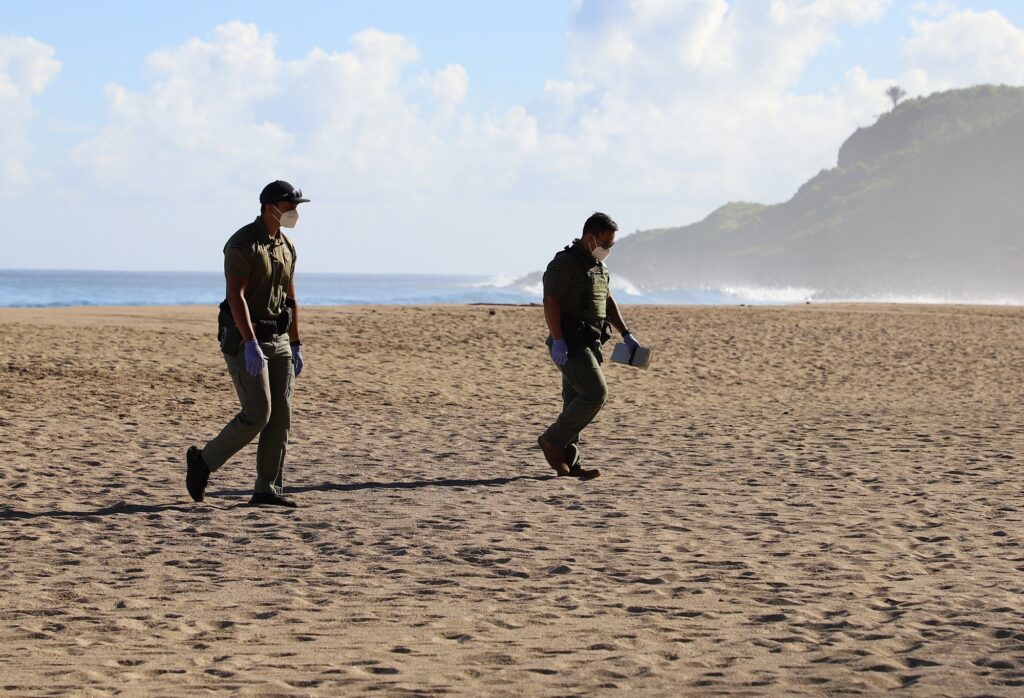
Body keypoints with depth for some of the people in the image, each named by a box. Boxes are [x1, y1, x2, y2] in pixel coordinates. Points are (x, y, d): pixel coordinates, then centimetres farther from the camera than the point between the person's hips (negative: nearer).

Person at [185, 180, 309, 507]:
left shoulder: (286, 247, 11)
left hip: (277, 340, 8)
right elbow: (236, 297, -23)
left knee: (280, 416, 1)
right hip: (245, 340, -8)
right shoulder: (242, 244, -15)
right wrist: (251, 345, -31)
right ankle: (203, 461, 7)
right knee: (257, 414, -12)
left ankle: (268, 490, 5)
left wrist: (296, 346, 16)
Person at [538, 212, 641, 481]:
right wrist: (558, 340, -24)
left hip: (588, 345, 9)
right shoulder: (565, 262, -12)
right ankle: (552, 440, -5)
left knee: (576, 402, 8)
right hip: (570, 344, -9)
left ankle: (569, 463, 10)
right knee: (596, 393, -15)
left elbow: (608, 302, 26)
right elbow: (550, 302, -18)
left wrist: (626, 334, 17)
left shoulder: (598, 267, 18)